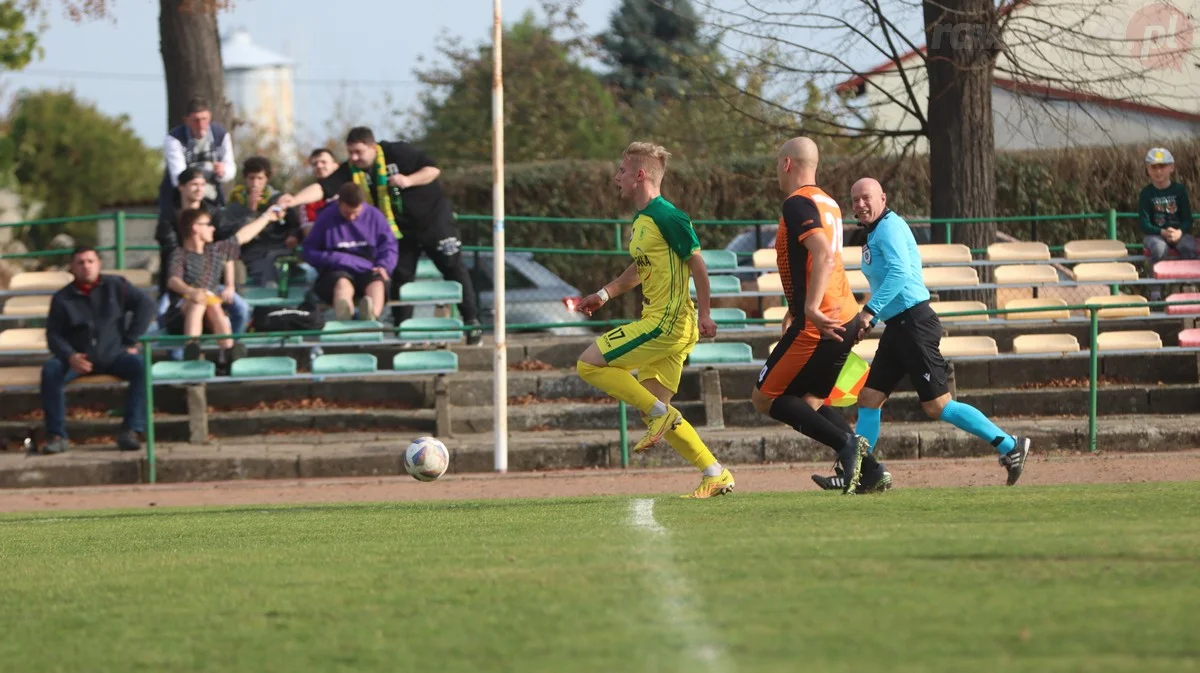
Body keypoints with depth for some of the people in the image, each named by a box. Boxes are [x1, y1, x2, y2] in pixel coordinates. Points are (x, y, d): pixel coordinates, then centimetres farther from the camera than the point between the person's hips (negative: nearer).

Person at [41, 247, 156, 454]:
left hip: (114, 354, 0)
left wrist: (131, 342, -5)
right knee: (51, 370, -30)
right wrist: (70, 356, -19)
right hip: (79, 358, 0)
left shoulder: (115, 286, 7)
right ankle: (57, 435, -26)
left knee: (141, 367, -30)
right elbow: (54, 335, 2)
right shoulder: (62, 299, 7)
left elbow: (146, 305, 3)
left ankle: (130, 431, -29)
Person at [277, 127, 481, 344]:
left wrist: (408, 180, -30)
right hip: (400, 228, 4)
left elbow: (433, 169, -15)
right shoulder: (350, 170, -12)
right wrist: (293, 200, -39)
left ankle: (472, 321, 7)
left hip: (433, 218, -4)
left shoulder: (398, 153, -20)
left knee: (453, 268, 0)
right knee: (400, 276, 3)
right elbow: (323, 188, -24)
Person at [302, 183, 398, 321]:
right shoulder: (326, 218, 5)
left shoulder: (374, 216, 10)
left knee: (378, 282, -33)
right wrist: (333, 259, -13)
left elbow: (389, 245, 12)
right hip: (337, 272, -2)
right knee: (343, 282, -38)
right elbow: (309, 251, 6)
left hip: (369, 272, 2)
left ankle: (372, 316, -70)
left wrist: (383, 265, -8)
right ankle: (345, 316, -76)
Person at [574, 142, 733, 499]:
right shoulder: (640, 220, 15)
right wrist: (604, 295, 21)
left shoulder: (667, 217, -14)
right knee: (654, 408, 10)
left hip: (667, 323, -10)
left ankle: (660, 413, -8)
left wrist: (704, 315, -16)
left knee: (589, 364, -10)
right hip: (657, 323, 10)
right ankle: (715, 475, 12)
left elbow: (697, 263, -13)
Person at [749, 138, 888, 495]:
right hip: (845, 316, 9)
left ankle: (846, 443, -13)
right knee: (809, 401, 19)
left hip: (820, 324, -9)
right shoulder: (827, 203, 17)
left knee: (765, 397, -1)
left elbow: (824, 254, -27)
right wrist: (796, 311, 36)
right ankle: (869, 469, 8)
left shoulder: (798, 204, -12)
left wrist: (811, 308, -35)